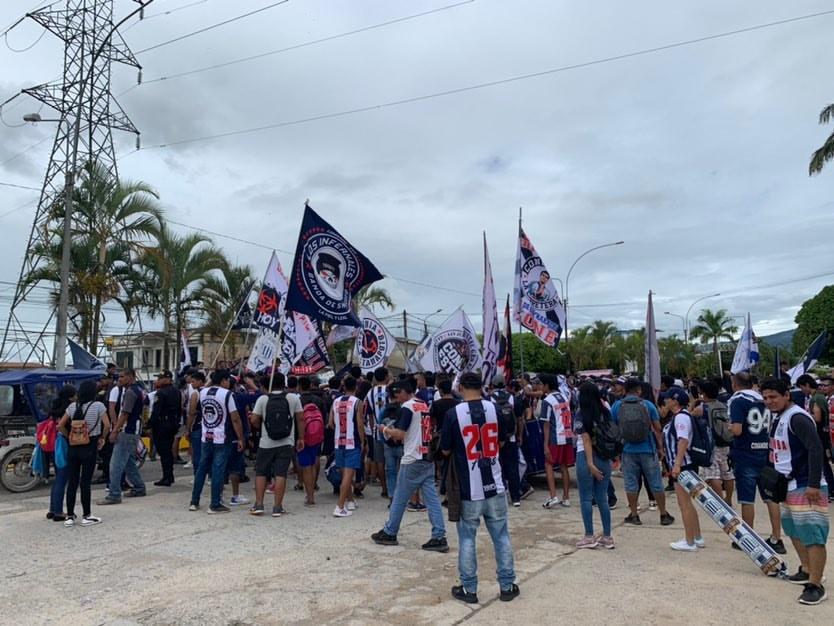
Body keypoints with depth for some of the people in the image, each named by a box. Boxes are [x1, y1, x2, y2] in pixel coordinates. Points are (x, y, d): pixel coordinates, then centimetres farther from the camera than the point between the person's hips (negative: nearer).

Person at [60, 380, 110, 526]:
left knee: (72, 481, 9)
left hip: (73, 447, 4)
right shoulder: (98, 406, -7)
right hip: (89, 447, -4)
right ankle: (86, 516, 8)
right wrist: (101, 438, 2)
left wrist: (69, 437, 12)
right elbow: (107, 425, -13)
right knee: (86, 481, 1)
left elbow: (60, 425, 4)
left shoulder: (72, 406, 5)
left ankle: (69, 516, 14)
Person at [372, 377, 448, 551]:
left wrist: (387, 430, 1)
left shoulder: (407, 407, -11)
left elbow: (400, 434, -18)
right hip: (428, 459, 7)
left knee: (400, 498, 7)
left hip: (412, 460, -7)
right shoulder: (424, 406, 14)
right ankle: (439, 537, 1)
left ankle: (389, 533, 19)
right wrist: (395, 431, 19)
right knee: (432, 498, 4)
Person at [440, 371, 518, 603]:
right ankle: (507, 586, 22)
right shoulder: (494, 408, -2)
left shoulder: (453, 413, -12)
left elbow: (446, 450, -3)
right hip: (494, 486, 3)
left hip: (469, 489, -3)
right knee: (501, 536, 14)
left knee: (467, 538, 10)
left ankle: (469, 589, 17)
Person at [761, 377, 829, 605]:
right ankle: (807, 571, 36)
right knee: (793, 529, 21)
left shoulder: (797, 418, -19)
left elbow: (816, 449, -26)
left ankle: (816, 585, 0)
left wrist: (814, 485, -28)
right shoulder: (777, 417, 11)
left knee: (812, 535, -6)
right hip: (789, 485, 11)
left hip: (807, 487, -10)